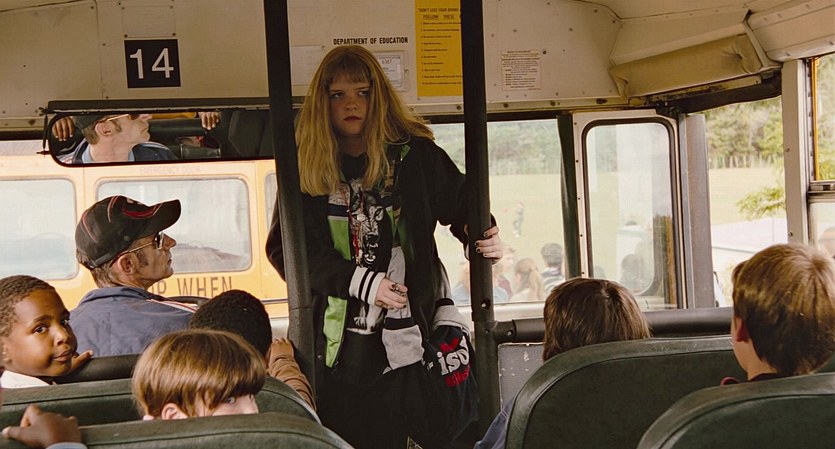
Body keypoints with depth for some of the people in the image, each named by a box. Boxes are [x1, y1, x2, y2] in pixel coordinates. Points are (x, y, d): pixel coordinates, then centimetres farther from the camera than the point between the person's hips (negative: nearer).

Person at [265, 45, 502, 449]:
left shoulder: (413, 154, 2)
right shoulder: (306, 167, 3)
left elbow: (459, 200, 15)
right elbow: (283, 247, -1)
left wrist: (482, 234, -9)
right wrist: (360, 282, -11)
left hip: (408, 336, 0)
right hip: (337, 342, 1)